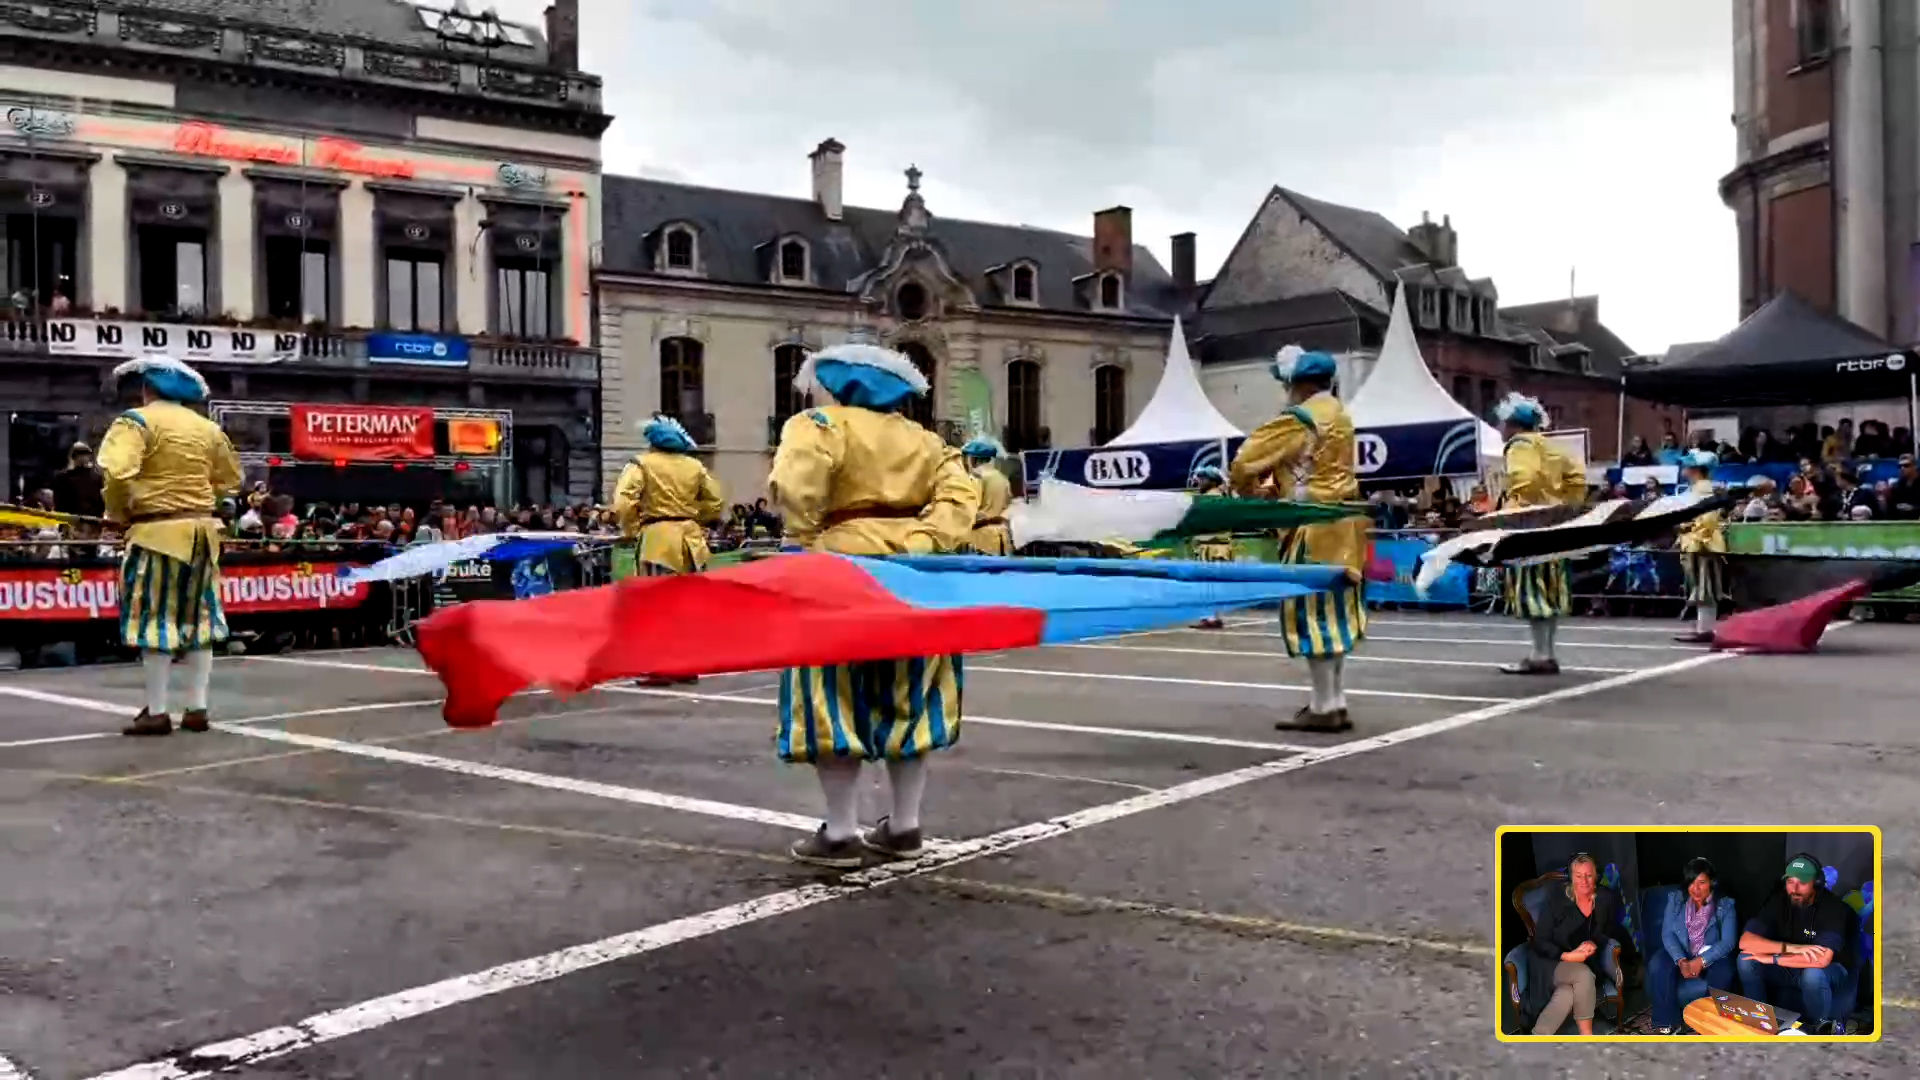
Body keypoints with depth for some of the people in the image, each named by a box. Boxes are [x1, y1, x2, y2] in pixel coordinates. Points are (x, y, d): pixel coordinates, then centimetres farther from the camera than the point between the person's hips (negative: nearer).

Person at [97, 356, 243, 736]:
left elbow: (117, 472, -21)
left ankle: (156, 713, 2)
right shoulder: (207, 427, 10)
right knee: (197, 617, 10)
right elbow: (231, 478, 19)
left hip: (158, 531, -6)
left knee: (155, 618, -1)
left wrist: (118, 514, -6)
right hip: (202, 529, 6)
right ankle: (196, 708, 13)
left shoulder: (137, 421, -8)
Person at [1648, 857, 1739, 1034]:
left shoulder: (1725, 905, -4)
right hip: (1680, 955, 1)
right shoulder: (1675, 900, 1)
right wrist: (1681, 961, -26)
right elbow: (1667, 933, -8)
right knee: (1657, 965, -30)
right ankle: (1667, 1024, -20)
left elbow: (1728, 941, -14)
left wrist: (1701, 961, -28)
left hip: (1711, 958, -1)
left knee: (1723, 974, -35)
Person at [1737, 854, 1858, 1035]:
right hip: (1789, 967, 4)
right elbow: (1745, 941, -22)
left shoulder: (1832, 907, -25)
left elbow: (1821, 960, -37)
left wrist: (1771, 958, -29)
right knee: (1746, 960, -22)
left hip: (1829, 969, -4)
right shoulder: (1778, 901, -12)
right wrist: (1791, 948, -35)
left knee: (1813, 974, -38)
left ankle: (1820, 1026, -9)